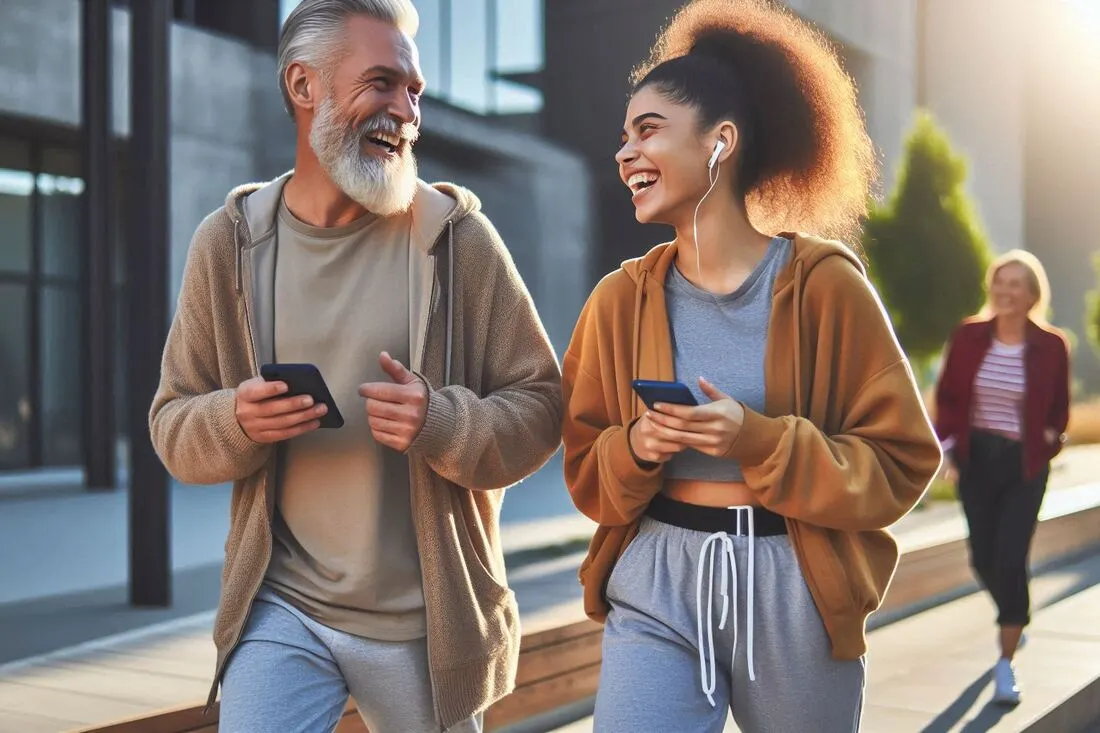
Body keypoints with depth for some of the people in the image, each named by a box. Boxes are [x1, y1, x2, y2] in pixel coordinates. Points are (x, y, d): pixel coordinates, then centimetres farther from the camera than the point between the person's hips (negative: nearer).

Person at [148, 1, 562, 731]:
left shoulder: (459, 236, -7)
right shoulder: (229, 242, 0)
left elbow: (540, 405, -5)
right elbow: (174, 423, 5)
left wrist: (443, 424, -25)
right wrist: (234, 421, -18)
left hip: (428, 618, 0)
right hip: (279, 608, 1)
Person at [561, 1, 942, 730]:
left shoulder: (824, 284, -8)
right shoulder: (621, 299, 1)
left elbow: (901, 461, -7)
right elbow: (587, 473, 7)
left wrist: (758, 440, -19)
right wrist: (635, 449, -15)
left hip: (794, 591, -1)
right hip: (655, 588, 2)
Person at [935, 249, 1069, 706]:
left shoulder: (1051, 346, -7)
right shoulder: (968, 337, -4)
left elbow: (1059, 410, 7)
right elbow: (947, 397, 4)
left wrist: (1049, 441, -6)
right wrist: (948, 448, -5)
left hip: (1024, 466, -2)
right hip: (975, 459, 3)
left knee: (1010, 560, -9)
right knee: (983, 558, 11)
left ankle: (1006, 665, 3)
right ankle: (1014, 619, 43)